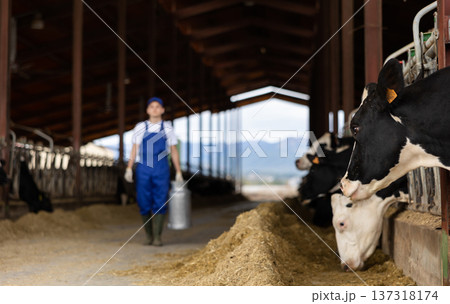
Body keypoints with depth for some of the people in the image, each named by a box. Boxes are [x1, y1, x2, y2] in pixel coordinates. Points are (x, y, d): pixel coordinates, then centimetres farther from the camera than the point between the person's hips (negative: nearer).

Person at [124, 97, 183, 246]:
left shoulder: (167, 128, 9)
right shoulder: (140, 127, 9)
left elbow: (174, 151, 11)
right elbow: (134, 149, 8)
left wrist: (178, 172, 8)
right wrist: (129, 168, -2)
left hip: (161, 169, 0)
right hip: (143, 169, 0)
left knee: (160, 203, -7)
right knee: (144, 203, 1)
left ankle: (157, 236, -4)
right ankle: (149, 236, 15)